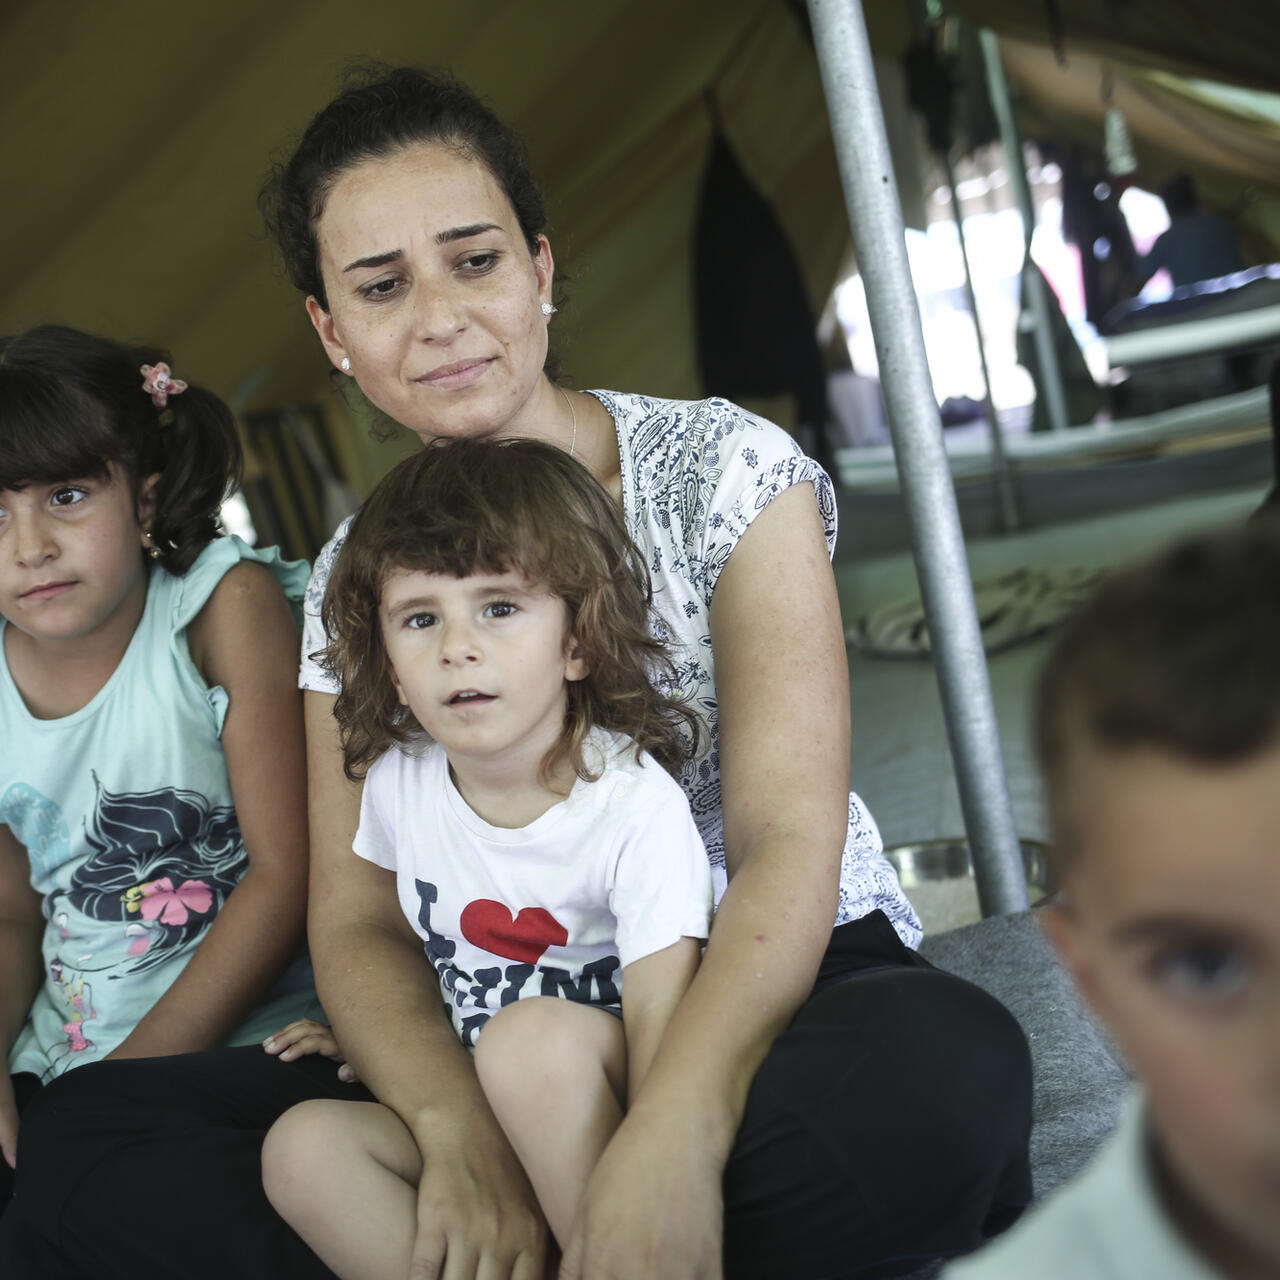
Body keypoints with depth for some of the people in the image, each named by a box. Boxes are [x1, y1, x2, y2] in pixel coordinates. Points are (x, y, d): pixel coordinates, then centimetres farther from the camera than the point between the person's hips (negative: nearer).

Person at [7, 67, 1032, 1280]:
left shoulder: (725, 470, -6)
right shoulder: (355, 581, 4)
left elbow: (790, 842, -16)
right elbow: (357, 924, -2)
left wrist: (673, 1130, -35)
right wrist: (459, 1131, -25)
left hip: (775, 985, -2)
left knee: (949, 1069, -39)